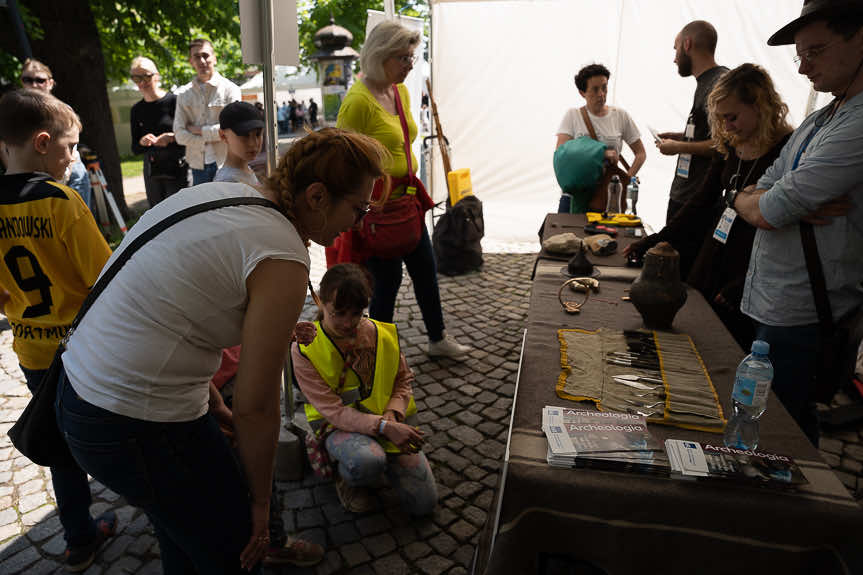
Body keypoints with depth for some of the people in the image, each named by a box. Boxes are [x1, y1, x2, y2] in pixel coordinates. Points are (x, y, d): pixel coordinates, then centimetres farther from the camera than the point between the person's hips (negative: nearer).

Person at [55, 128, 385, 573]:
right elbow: (255, 406, -18)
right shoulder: (283, 259, -22)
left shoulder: (215, 192, 4)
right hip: (137, 427, -9)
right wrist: (261, 499, -2)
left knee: (184, 532, 28)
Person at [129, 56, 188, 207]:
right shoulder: (136, 110, 11)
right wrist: (142, 142, -9)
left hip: (178, 169, -5)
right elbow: (135, 149, 13)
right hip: (152, 172, 5)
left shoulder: (174, 101, -4)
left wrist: (172, 137, -20)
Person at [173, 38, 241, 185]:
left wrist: (199, 130, -6)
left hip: (225, 163, -3)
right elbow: (179, 135, 2)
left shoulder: (230, 89, 0)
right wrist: (210, 139, -9)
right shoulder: (183, 94, 10)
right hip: (198, 166, 3)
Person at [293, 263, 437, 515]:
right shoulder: (304, 350, -15)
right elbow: (332, 409, -18)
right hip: (340, 424, -3)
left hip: (390, 420, 3)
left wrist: (393, 414, -14)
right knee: (367, 462, -39)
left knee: (424, 504, -6)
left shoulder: (383, 335, -6)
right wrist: (384, 427, -28)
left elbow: (404, 380, 7)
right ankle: (345, 477, 0)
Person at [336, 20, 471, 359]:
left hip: (405, 201, 9)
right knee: (388, 279, 2)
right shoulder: (358, 101, -19)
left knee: (426, 269, 16)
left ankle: (438, 339, 34)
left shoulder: (401, 91, 8)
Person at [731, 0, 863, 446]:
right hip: (770, 307, 8)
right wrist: (796, 206, -12)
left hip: (801, 319, -8)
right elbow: (747, 199, 8)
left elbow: (767, 212, -21)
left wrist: (757, 203, 1)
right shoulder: (816, 122, 13)